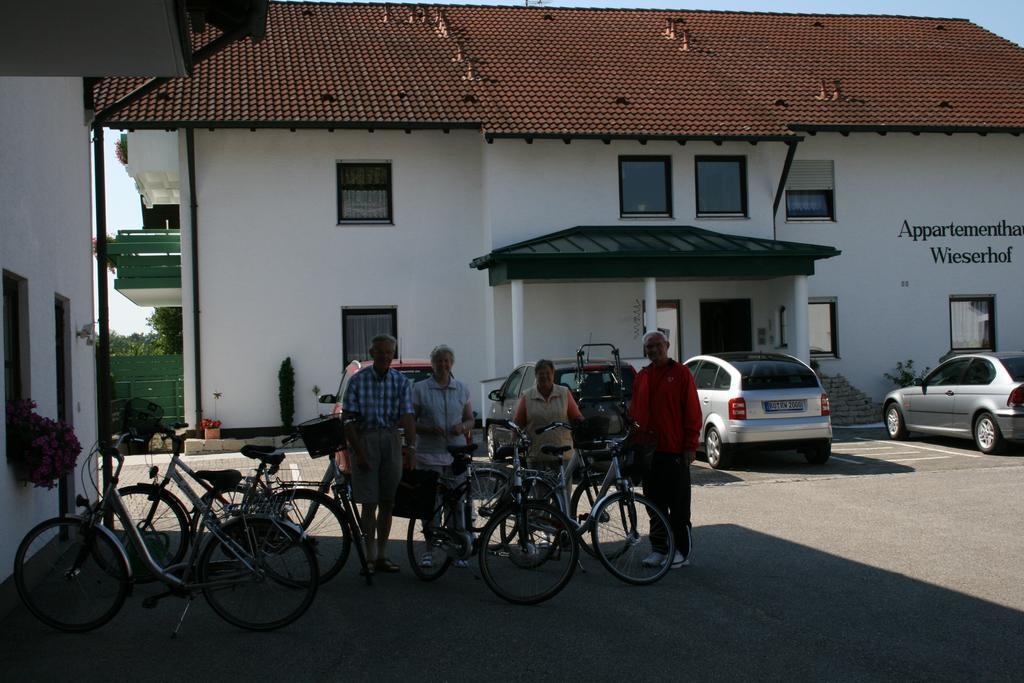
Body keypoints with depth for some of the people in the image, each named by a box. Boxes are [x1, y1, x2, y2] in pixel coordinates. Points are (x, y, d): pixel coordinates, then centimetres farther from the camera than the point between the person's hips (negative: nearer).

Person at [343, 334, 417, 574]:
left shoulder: (401, 381, 2)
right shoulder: (358, 380, -3)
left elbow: (407, 417, -7)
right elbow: (349, 421, -5)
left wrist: (411, 449, -19)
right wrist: (359, 452, -13)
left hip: (392, 440, 2)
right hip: (365, 440, -2)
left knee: (387, 502, 7)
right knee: (370, 503, -2)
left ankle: (382, 556, 16)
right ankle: (370, 557, 7)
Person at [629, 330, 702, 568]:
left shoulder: (680, 373, -2)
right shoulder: (641, 377, 14)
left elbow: (692, 411, -5)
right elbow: (635, 412, 18)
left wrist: (690, 445, -10)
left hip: (674, 450, -5)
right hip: (648, 449, 5)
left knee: (679, 504, 1)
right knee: (655, 503, 10)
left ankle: (681, 551, 8)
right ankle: (659, 548, 18)